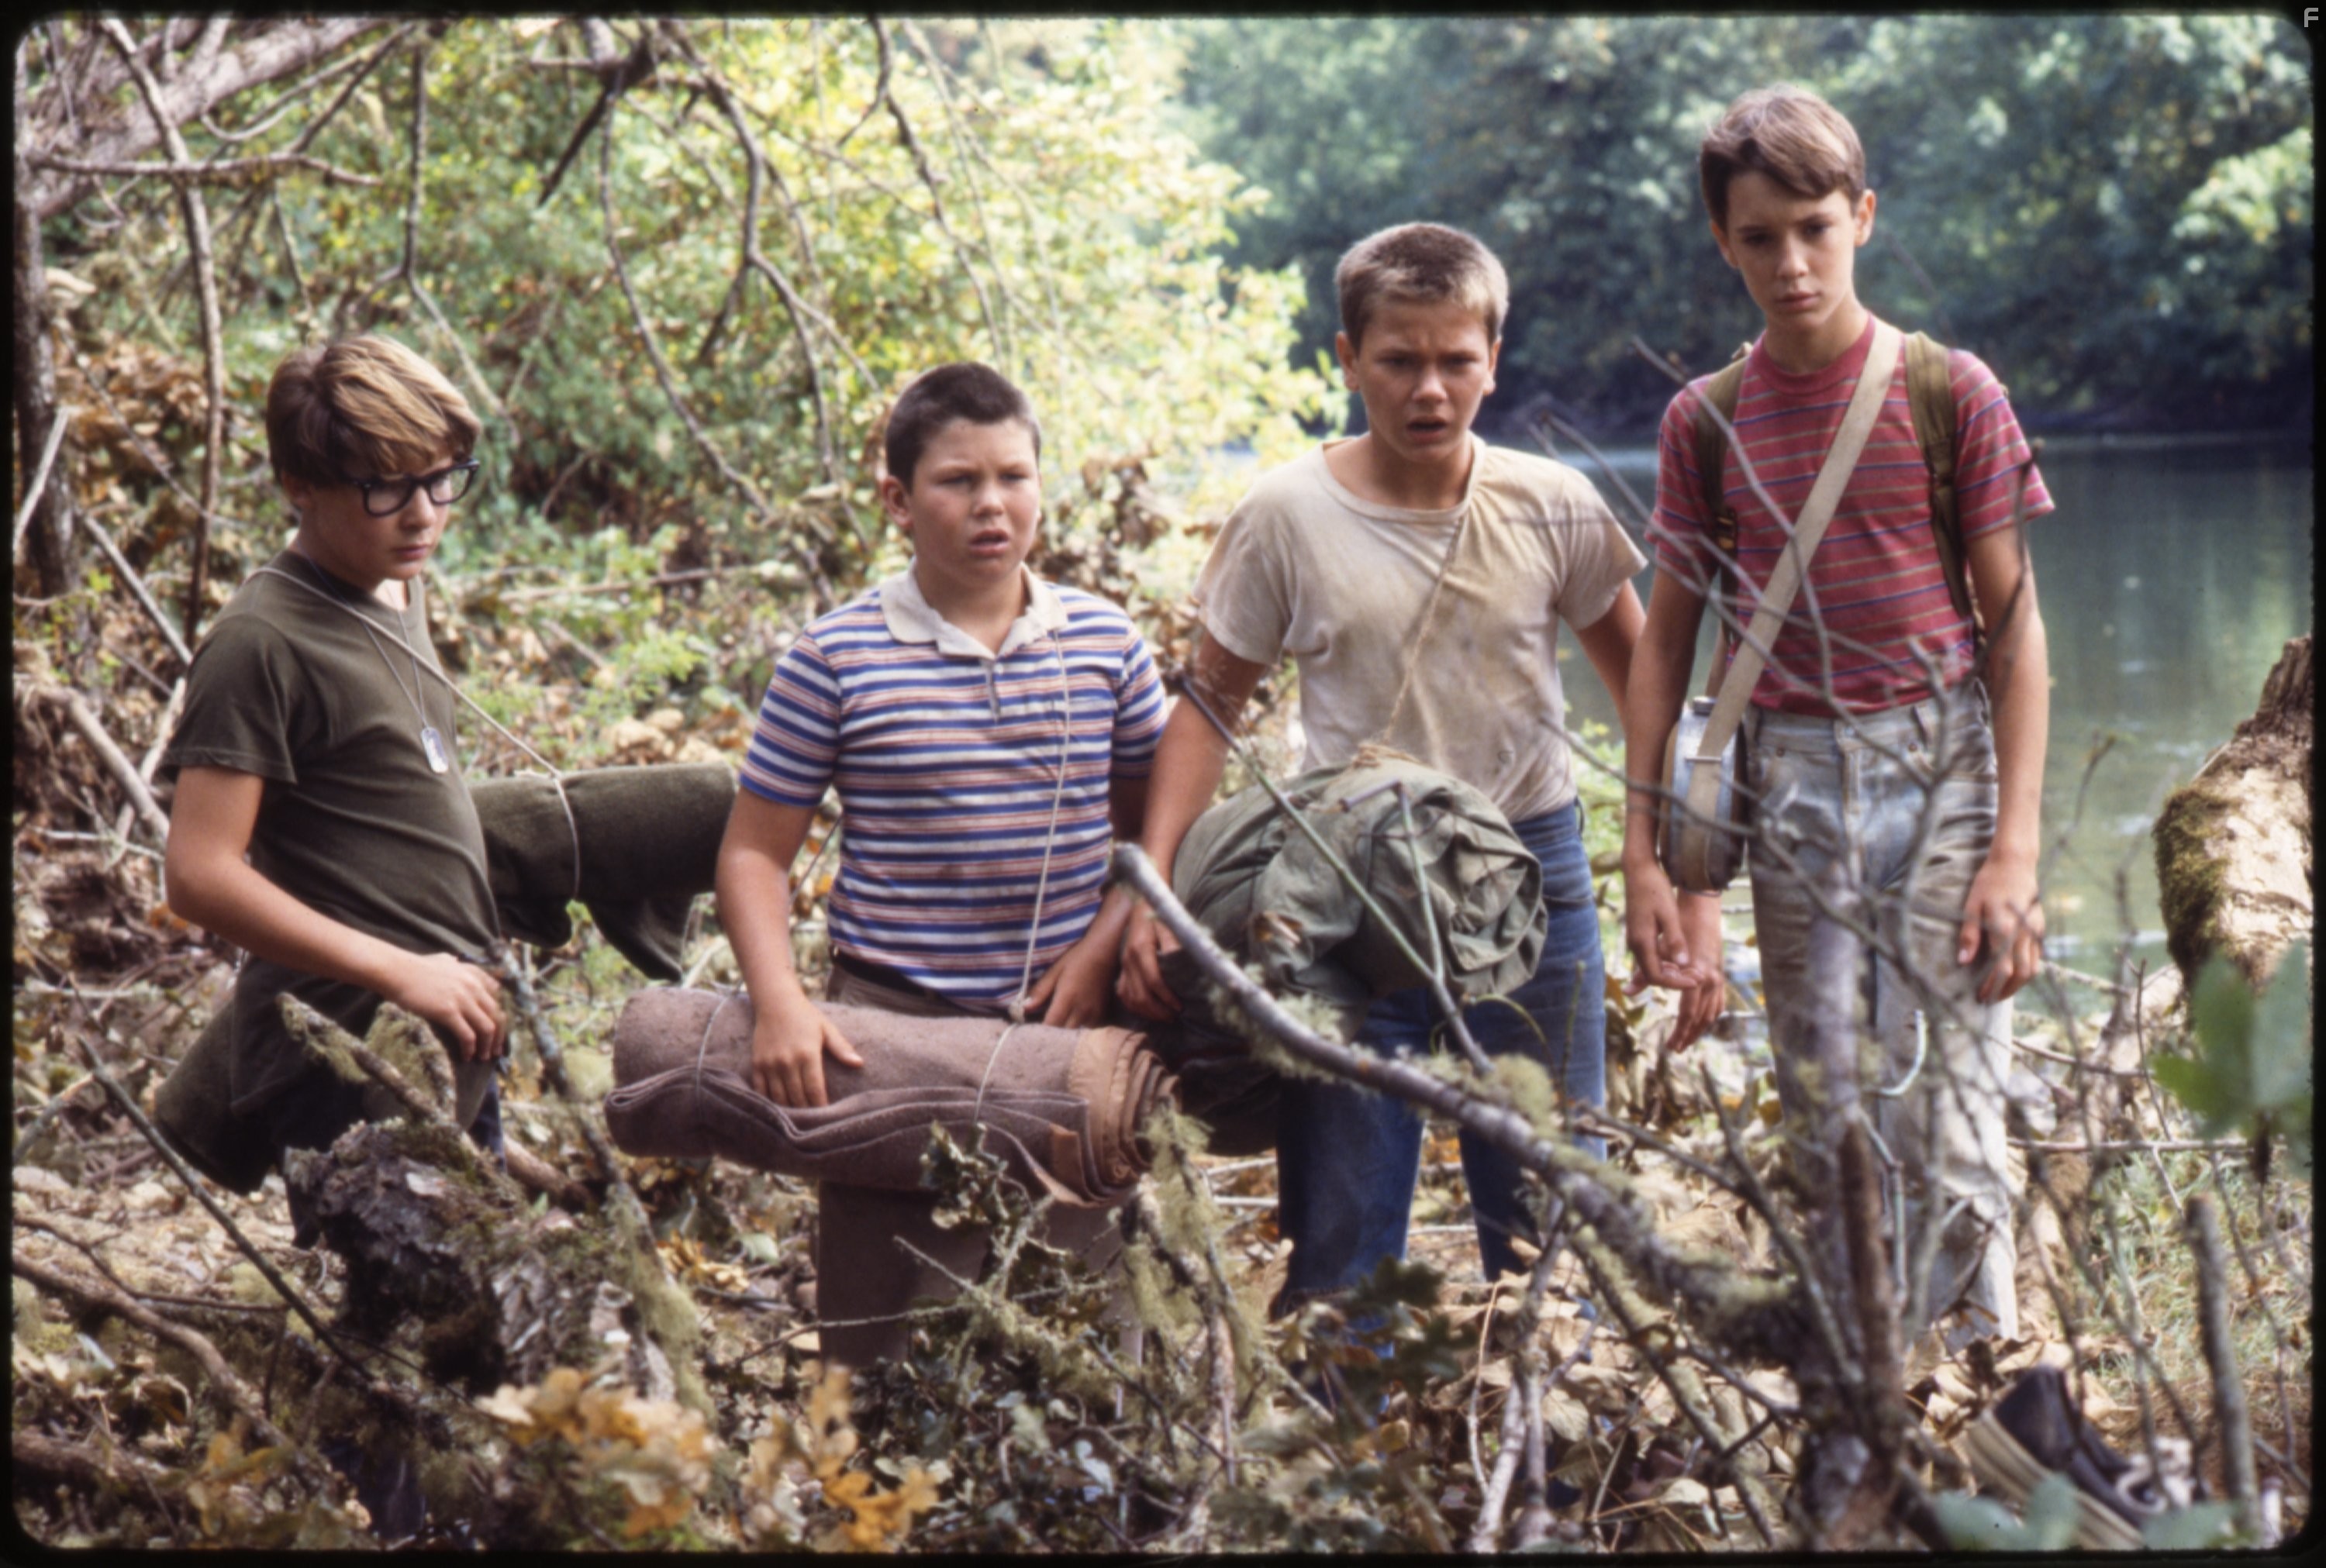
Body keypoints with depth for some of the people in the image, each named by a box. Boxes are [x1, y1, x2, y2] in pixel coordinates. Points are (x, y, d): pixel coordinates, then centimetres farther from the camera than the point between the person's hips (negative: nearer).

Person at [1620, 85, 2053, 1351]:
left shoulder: (1951, 394, -1)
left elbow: (2015, 627, 0)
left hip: (1940, 768, -3)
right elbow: (1666, 641, 11)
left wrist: (2014, 848, -8)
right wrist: (1644, 856, 5)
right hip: (1790, 782, 3)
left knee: (1943, 1125, -10)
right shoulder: (1704, 422, 7)